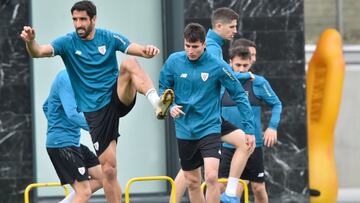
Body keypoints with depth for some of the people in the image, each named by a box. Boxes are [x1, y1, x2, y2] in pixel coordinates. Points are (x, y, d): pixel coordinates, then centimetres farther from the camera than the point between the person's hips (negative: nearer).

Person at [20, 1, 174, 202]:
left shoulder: (109, 38, 1)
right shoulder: (68, 43, -1)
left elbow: (138, 49, -10)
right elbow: (38, 52, -16)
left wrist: (148, 50, -35)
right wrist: (30, 41, -39)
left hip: (119, 98, 0)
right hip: (95, 110, 0)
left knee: (129, 63, -30)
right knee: (108, 168, -5)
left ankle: (157, 103, -48)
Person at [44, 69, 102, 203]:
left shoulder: (66, 77, 13)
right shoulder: (66, 80, -17)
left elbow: (46, 106, 25)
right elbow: (72, 114, -29)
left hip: (72, 141, 10)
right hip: (62, 143, -10)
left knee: (101, 178, 9)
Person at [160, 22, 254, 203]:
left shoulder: (218, 66, -12)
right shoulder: (174, 61, -5)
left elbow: (239, 95, -6)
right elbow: (163, 88, 10)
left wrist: (249, 128, -9)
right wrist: (171, 106, -11)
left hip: (209, 128, -4)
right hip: (184, 130, 4)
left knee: (211, 176, -20)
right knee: (192, 183, 12)